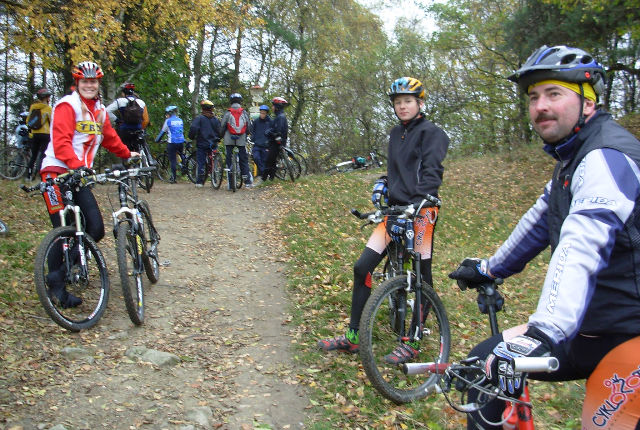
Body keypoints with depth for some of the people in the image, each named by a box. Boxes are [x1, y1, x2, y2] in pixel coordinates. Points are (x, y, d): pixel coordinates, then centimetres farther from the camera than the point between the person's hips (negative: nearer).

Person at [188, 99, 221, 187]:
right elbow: (220, 130, 6)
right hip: (213, 144, 4)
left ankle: (199, 182, 0)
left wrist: (192, 137, -2)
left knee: (201, 162, 0)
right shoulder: (215, 119, 6)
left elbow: (193, 128, -18)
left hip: (202, 144, -3)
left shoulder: (199, 118, -7)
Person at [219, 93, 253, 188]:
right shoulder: (244, 113, 4)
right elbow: (249, 126, 8)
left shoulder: (227, 113, -2)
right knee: (244, 160, 9)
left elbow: (222, 126, 0)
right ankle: (247, 181, 6)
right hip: (241, 140, 1)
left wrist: (222, 136, 18)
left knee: (229, 160, 5)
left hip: (229, 140, -1)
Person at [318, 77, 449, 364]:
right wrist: (383, 184, 7)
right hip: (396, 208, 7)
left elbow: (431, 173, -17)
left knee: (421, 276, 0)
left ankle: (413, 342, 15)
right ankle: (353, 336, 8)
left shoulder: (431, 133, -5)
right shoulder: (396, 133, 17)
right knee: (362, 266, -2)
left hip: (421, 210, -7)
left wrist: (415, 206, -29)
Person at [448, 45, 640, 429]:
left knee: (488, 363, -12)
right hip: (603, 325, 10)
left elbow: (583, 244, -37)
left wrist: (547, 332, -49)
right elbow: (540, 222, 24)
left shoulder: (607, 156, -21)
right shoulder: (575, 158, 13)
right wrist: (489, 269, 30)